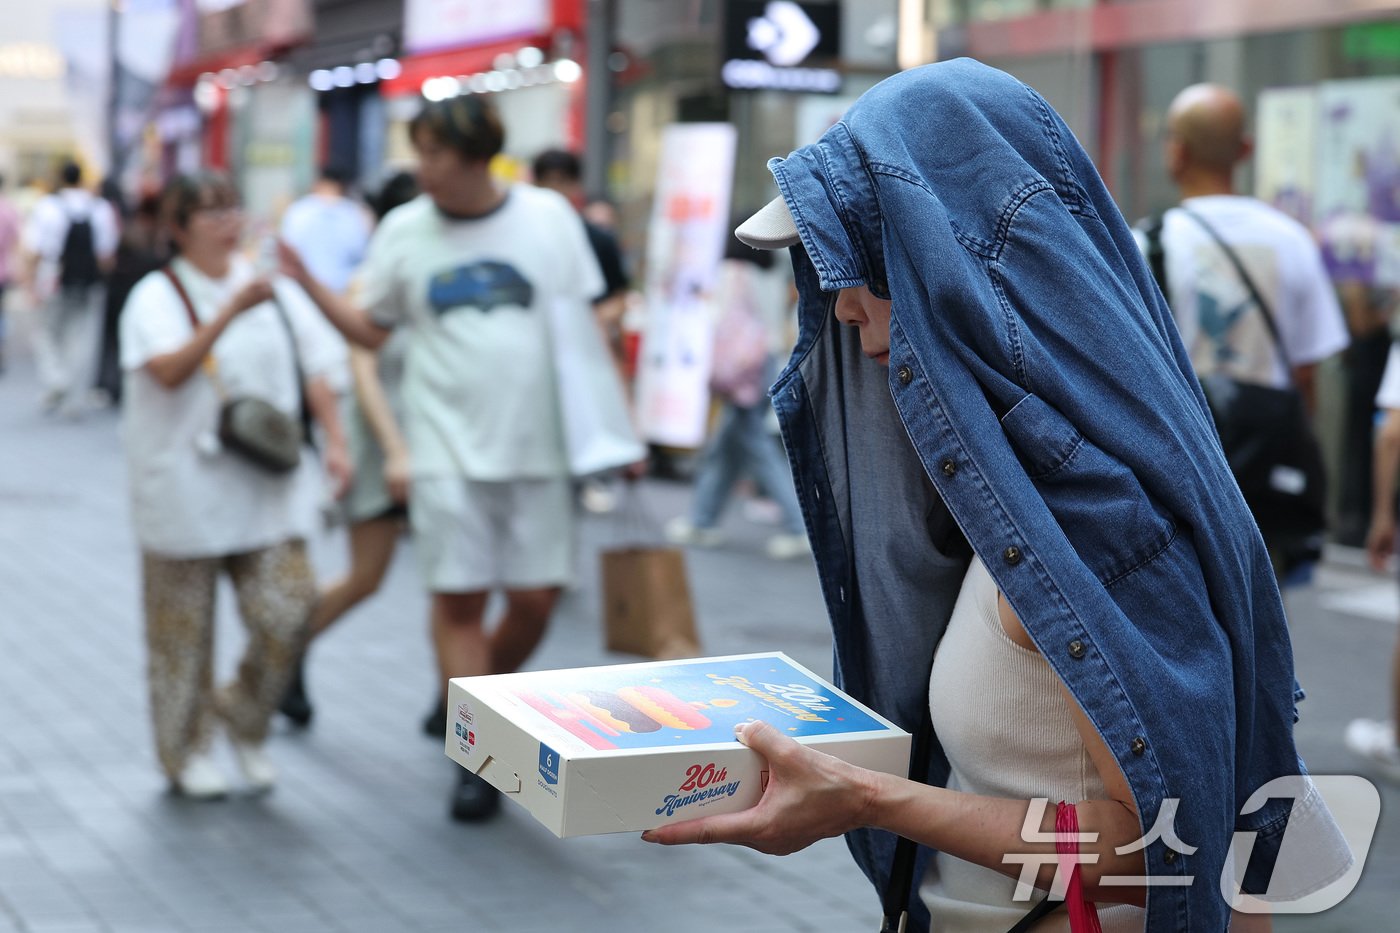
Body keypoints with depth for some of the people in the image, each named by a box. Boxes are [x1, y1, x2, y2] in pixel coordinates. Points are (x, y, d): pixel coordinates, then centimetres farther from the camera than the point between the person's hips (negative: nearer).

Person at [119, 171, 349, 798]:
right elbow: (170, 370, -21)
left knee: (287, 611, -6)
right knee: (185, 628, 6)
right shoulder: (156, 296, -4)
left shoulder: (276, 290, 8)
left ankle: (244, 718, 20)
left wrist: (334, 440, -1)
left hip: (267, 487, 3)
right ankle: (187, 751, 25)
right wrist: (232, 310, -29)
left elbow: (313, 370, 11)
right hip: (184, 489, -3)